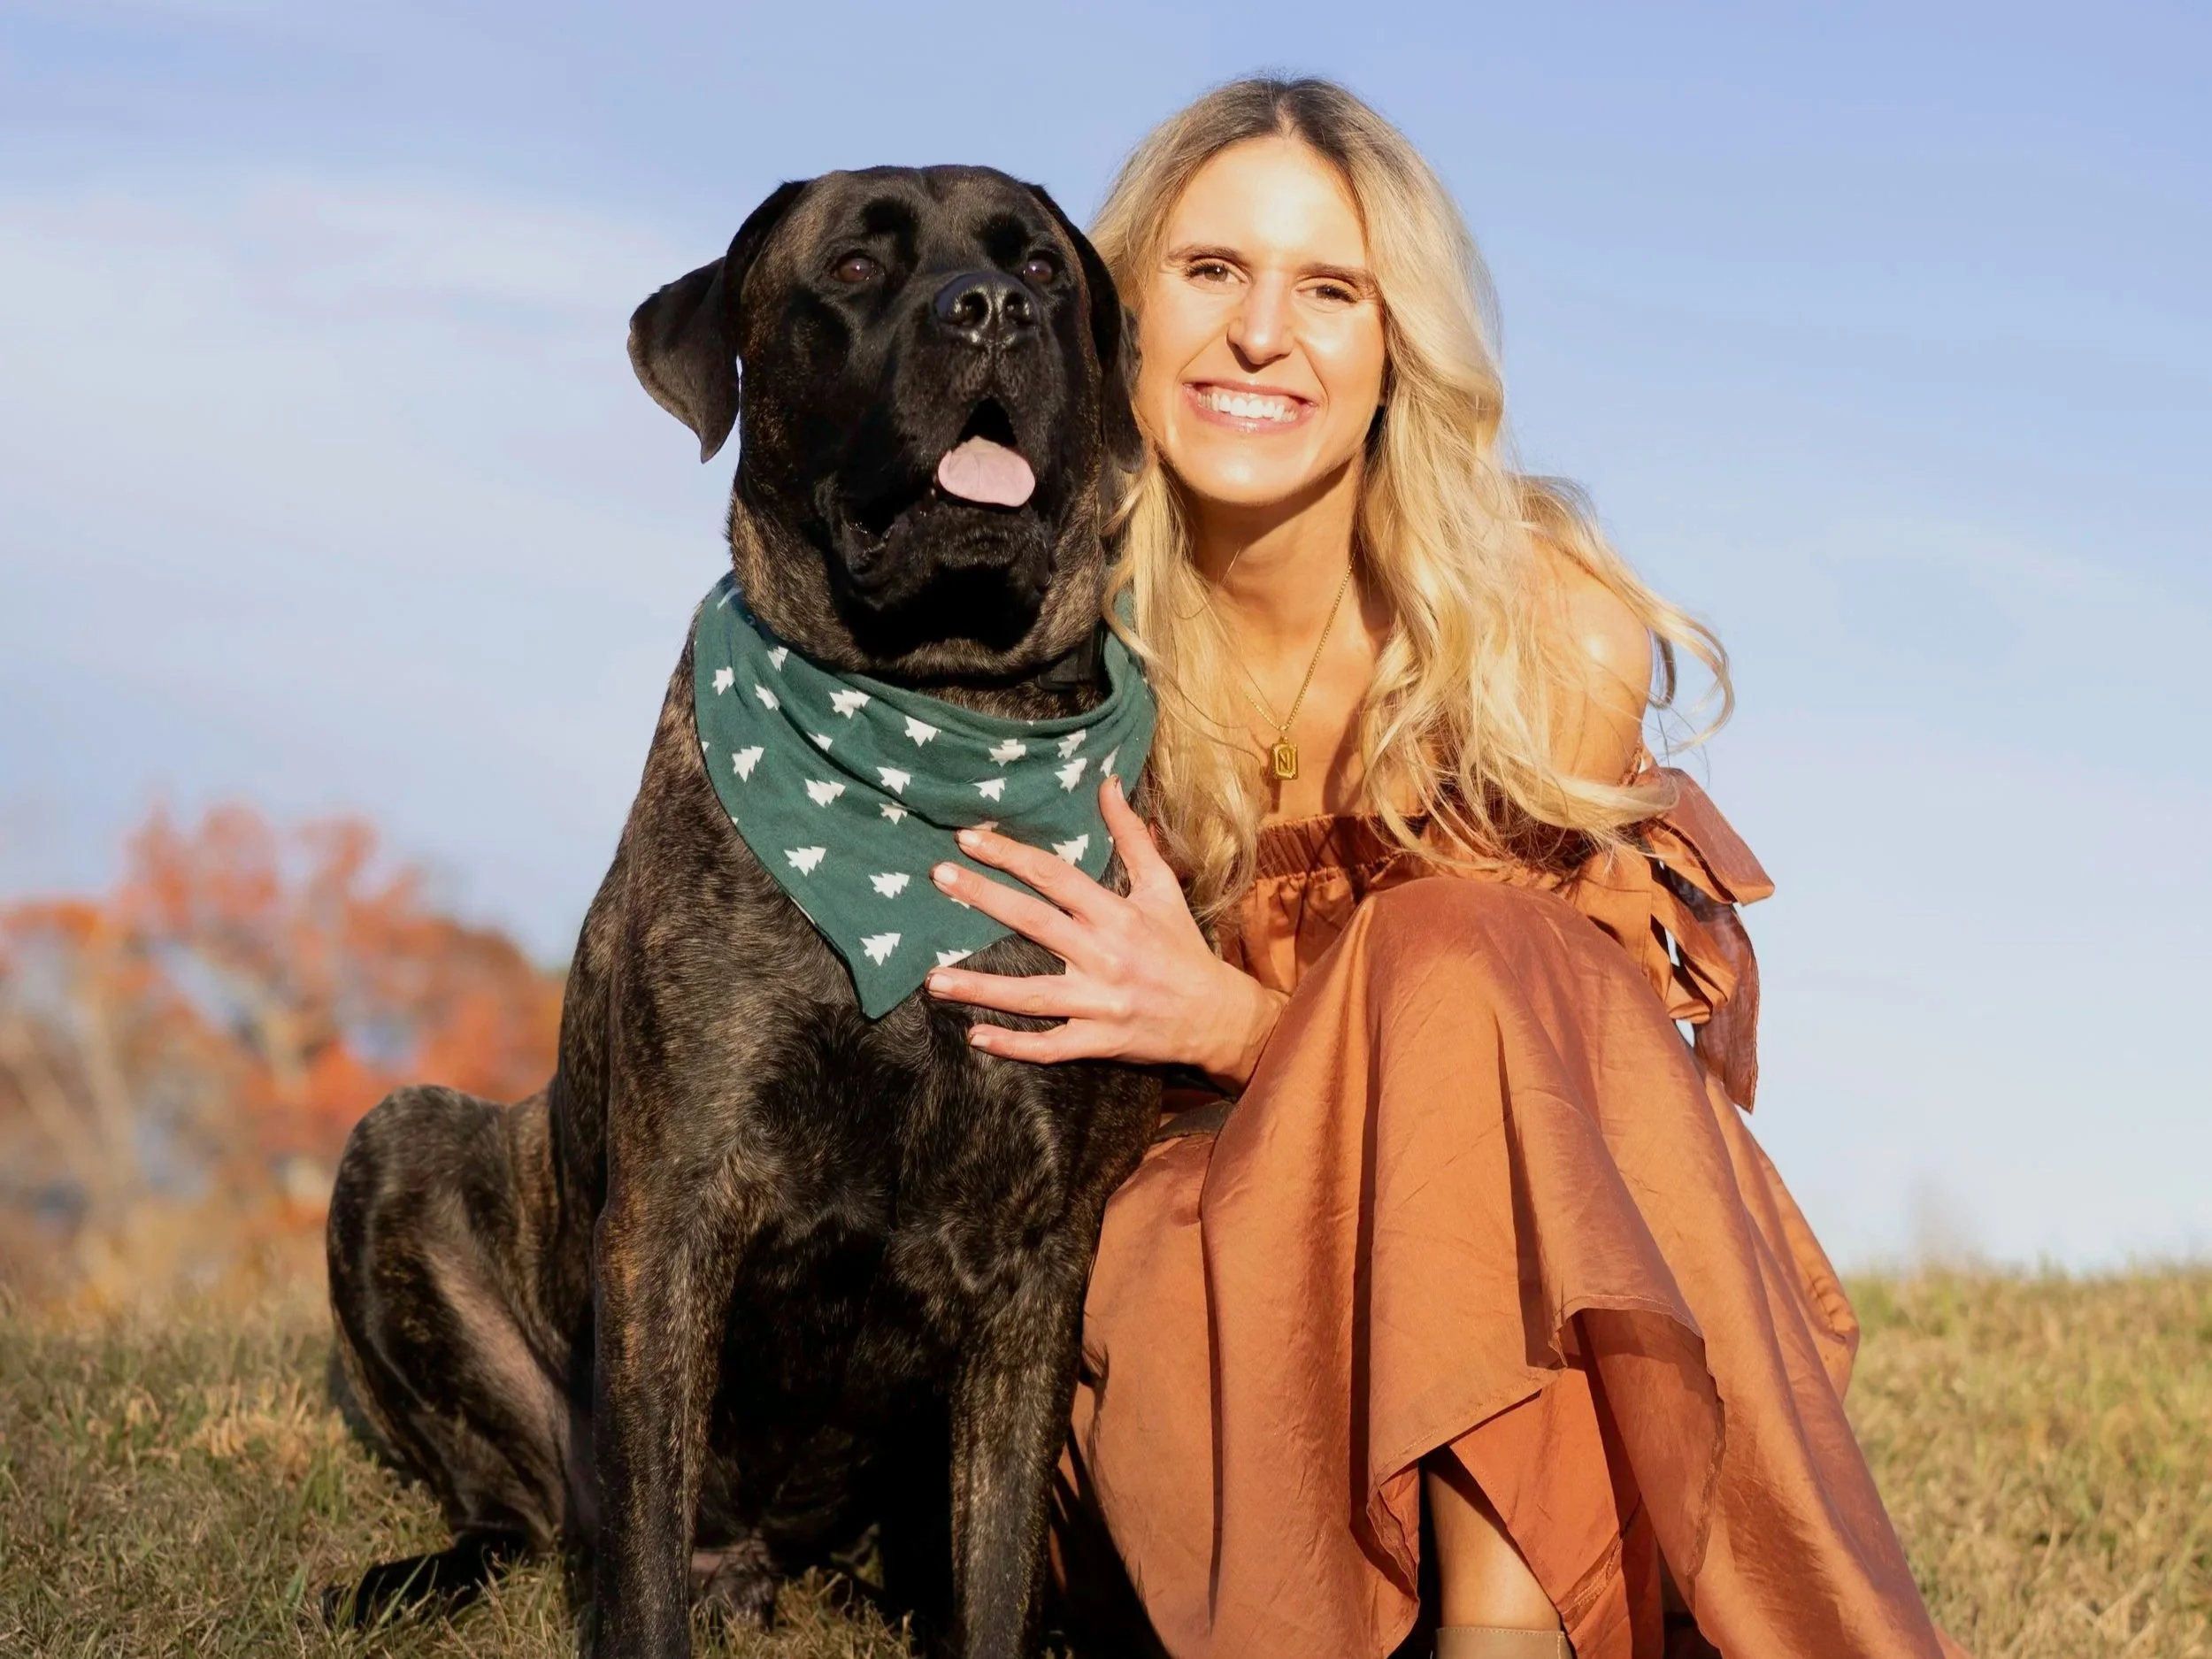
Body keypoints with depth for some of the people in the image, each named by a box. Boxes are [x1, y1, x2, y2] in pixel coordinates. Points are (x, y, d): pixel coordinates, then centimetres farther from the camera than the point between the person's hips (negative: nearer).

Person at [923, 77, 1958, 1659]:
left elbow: (1486, 1008, -11)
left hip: (1566, 1225, -1)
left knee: (1446, 967, -34)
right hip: (1225, 1212, 1)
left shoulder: (1549, 627, -14)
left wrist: (1237, 1023, -28)